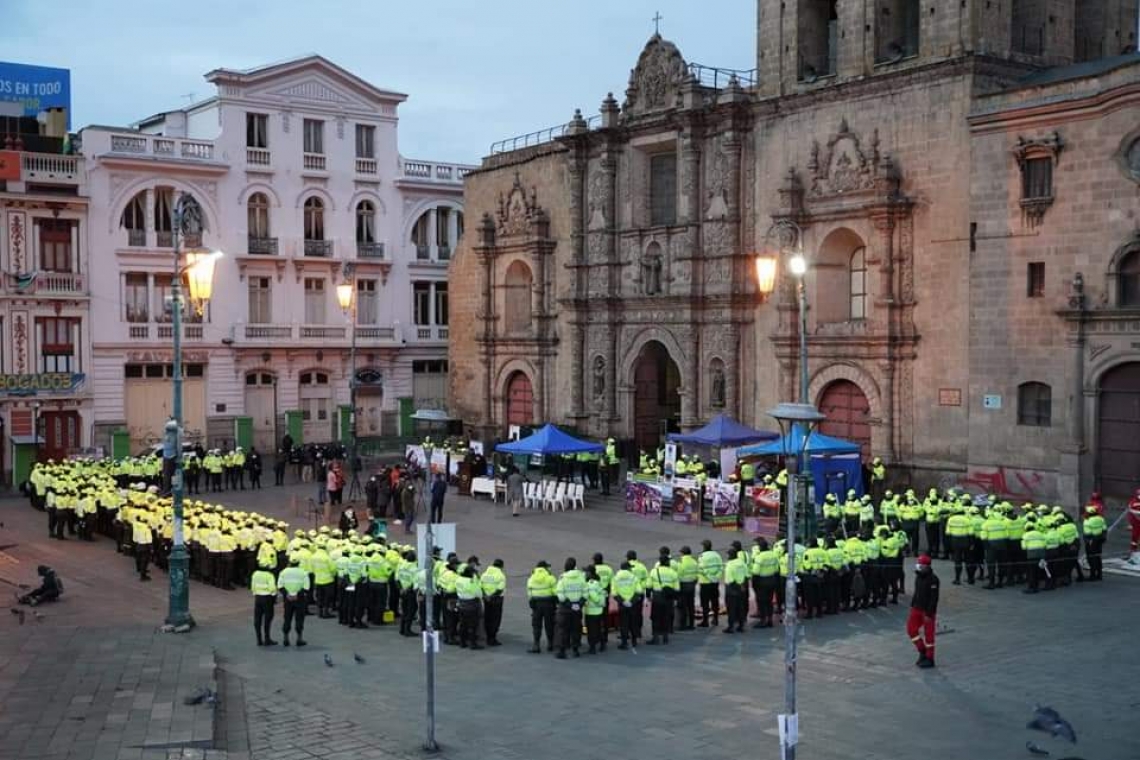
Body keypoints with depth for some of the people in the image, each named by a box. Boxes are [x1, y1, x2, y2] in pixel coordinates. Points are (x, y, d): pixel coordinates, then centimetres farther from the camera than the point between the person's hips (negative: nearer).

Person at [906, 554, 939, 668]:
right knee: (911, 629, 4)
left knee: (928, 634, 0)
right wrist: (912, 605, 13)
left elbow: (934, 598, -20)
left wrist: (929, 614, -21)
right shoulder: (918, 577, 8)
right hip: (917, 608, 8)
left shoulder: (933, 579, -18)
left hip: (928, 611, -8)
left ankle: (929, 659, 11)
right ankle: (922, 651, 20)